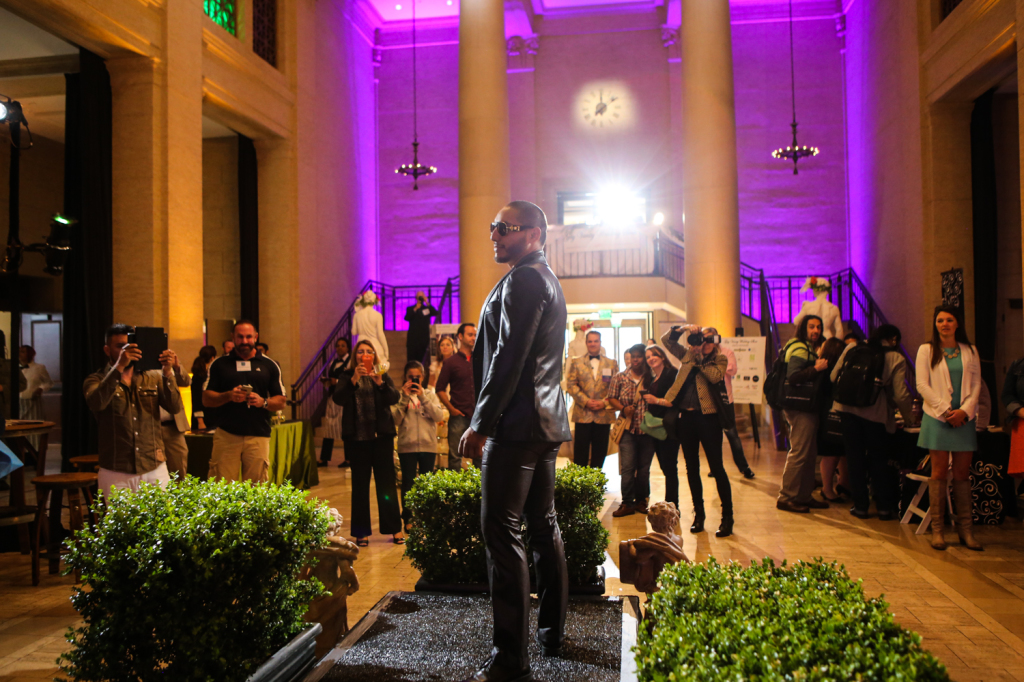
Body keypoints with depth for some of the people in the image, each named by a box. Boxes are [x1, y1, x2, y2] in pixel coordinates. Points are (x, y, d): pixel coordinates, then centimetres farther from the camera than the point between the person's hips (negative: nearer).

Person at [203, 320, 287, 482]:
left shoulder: (269, 365, 11)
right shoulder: (220, 364, 10)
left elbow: (281, 402, 10)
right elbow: (206, 399, 7)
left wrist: (263, 402, -11)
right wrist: (229, 396, -11)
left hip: (258, 435, 0)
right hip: (226, 434, 0)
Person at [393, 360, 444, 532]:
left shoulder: (430, 394, 6)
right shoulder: (401, 395, 4)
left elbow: (438, 416, -9)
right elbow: (396, 420, -8)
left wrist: (422, 397, -13)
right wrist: (405, 398, -13)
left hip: (428, 445, 1)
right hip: (407, 445, -1)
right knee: (408, 482, 4)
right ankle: (408, 518, 13)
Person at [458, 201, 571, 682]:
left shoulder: (523, 281, -12)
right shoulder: (548, 281, 20)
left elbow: (508, 358, -20)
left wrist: (480, 423, -18)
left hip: (517, 425, -11)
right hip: (547, 423, 11)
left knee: (502, 532, -9)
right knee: (543, 526, 16)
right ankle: (551, 633, 27)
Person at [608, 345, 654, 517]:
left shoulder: (651, 377, 2)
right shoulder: (620, 377, 5)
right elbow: (611, 398, 8)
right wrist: (623, 408, -8)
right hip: (628, 428, 0)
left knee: (644, 467, 8)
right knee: (627, 467, -4)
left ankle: (641, 500, 21)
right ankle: (627, 503, 4)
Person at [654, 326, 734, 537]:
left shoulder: (720, 359, 4)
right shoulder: (688, 355, 14)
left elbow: (715, 376, -16)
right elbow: (666, 340, 14)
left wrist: (700, 358, -11)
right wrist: (683, 329, 0)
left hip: (708, 417, -4)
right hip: (685, 416, 4)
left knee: (716, 467, -4)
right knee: (692, 468, 10)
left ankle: (727, 516, 4)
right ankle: (698, 513, 22)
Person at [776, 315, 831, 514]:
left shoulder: (810, 348, 20)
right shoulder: (799, 349, -12)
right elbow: (792, 376, -25)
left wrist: (820, 360, 10)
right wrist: (816, 368, -25)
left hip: (808, 408, 10)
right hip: (801, 408, -10)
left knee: (810, 454, 13)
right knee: (799, 453, -8)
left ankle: (804, 496, 21)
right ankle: (786, 497, -2)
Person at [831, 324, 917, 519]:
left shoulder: (851, 349, 6)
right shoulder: (896, 359, -2)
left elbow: (834, 377, 6)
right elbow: (901, 395, -6)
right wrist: (909, 418, 10)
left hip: (848, 409, 2)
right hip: (877, 414, -2)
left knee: (855, 459, 12)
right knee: (878, 461, 13)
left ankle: (860, 505, 16)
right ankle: (884, 507, 17)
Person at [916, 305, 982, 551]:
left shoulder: (970, 351, 12)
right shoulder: (927, 350, 4)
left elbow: (976, 384, 7)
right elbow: (922, 385, -2)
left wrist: (965, 410, -8)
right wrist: (946, 410, -10)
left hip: (964, 418, 2)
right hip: (937, 418, -2)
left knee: (962, 474, 4)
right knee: (939, 473, -2)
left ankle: (965, 530, 8)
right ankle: (937, 529, 2)